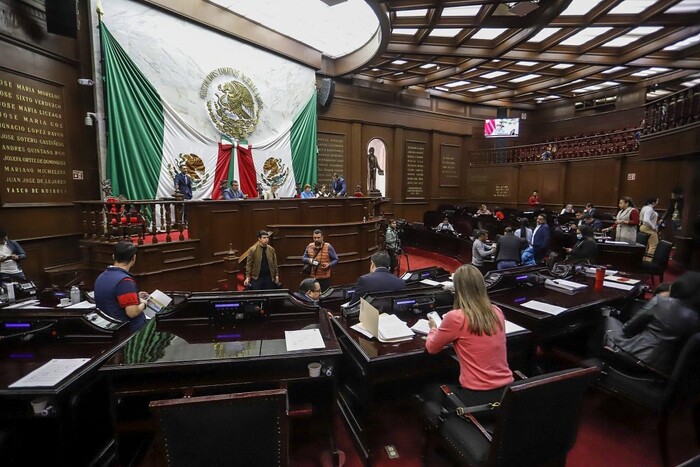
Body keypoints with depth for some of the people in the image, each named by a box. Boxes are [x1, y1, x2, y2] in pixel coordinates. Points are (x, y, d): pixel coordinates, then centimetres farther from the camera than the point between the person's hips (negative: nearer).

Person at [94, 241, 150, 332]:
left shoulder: (101, 277, 7)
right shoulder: (125, 280, -21)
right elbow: (132, 312, -24)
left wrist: (135, 296, 19)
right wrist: (143, 303, -5)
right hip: (131, 331, -9)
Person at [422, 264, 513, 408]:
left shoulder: (455, 317, -19)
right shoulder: (497, 312, -2)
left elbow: (431, 348, -1)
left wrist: (433, 328, 17)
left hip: (478, 397, -6)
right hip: (506, 391, 6)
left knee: (428, 390, 22)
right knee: (449, 384, 31)